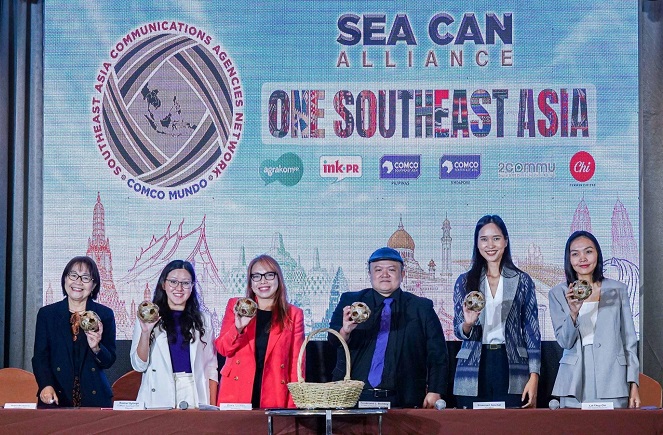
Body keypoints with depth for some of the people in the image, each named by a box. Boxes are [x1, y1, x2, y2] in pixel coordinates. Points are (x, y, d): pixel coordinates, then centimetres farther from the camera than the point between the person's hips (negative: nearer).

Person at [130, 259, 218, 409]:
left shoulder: (203, 320, 12)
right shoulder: (148, 318, 7)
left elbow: (211, 367, 11)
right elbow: (139, 365, 1)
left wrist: (212, 407, 2)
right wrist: (146, 332, -13)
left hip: (195, 396, 1)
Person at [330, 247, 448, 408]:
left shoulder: (421, 308, 9)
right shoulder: (350, 302, 10)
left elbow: (438, 356, 7)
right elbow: (334, 339, -3)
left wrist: (434, 392, -5)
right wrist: (345, 331, -26)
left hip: (401, 400, 0)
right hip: (354, 397, 0)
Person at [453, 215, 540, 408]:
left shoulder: (522, 281, 6)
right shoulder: (465, 282, 8)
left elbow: (532, 330, 5)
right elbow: (459, 332, 8)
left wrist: (534, 377, -3)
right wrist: (468, 324, -15)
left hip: (510, 367, -1)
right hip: (474, 373, 1)